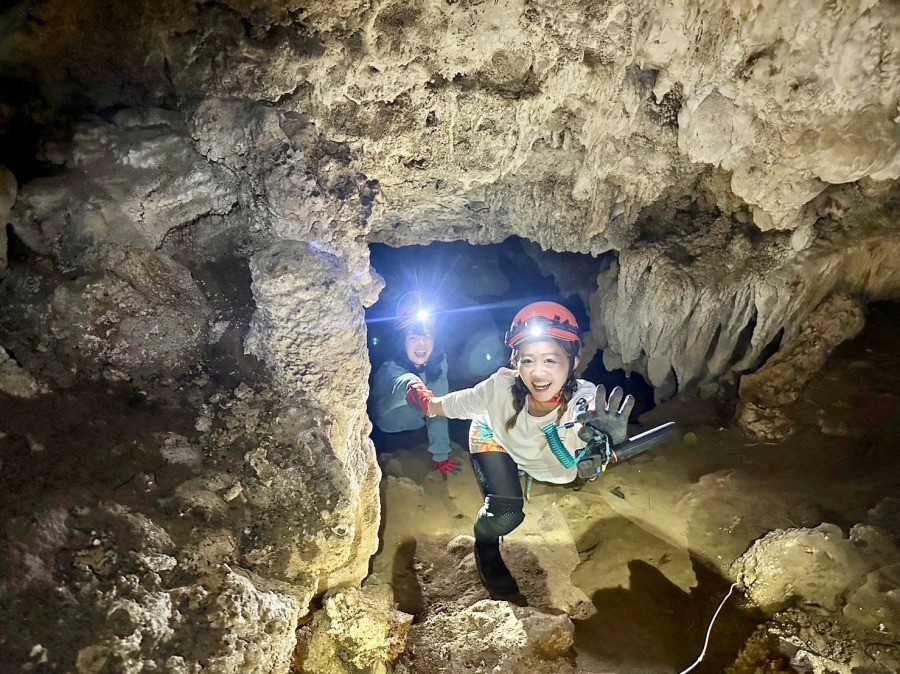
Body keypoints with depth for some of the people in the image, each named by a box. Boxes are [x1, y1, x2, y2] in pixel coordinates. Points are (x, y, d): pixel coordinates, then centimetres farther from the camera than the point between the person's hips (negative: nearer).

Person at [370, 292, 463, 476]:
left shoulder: (438, 362, -19)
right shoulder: (388, 370, -30)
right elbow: (403, 382, -53)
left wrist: (440, 455, -22)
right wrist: (412, 386, -76)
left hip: (420, 431, 4)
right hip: (387, 437, -3)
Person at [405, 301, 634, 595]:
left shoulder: (586, 402, -43)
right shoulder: (501, 387, -40)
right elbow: (453, 405, -19)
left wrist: (611, 441, -83)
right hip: (494, 436, -2)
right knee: (506, 514, -20)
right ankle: (486, 548, 17)